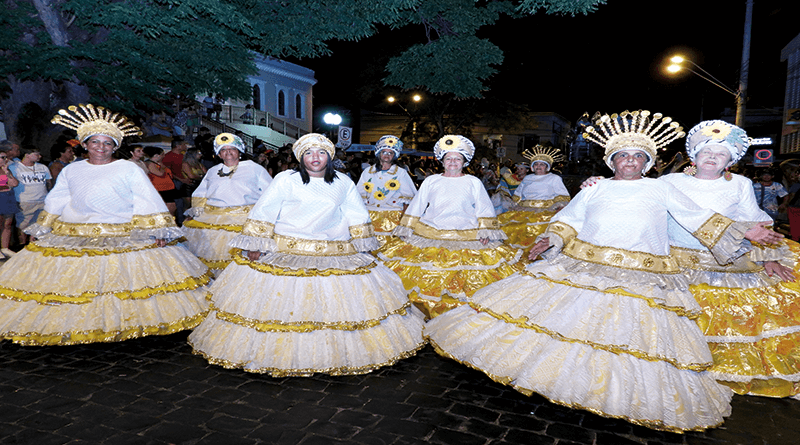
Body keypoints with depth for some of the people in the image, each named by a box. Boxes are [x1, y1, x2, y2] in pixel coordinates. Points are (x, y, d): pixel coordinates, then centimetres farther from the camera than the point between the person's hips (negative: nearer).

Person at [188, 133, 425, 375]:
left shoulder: (344, 183, 11)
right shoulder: (285, 180, 1)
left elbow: (357, 217, 17)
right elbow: (263, 212, 0)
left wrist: (361, 248, 15)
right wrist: (255, 246, -5)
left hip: (336, 254, 3)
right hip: (285, 254, -2)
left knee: (338, 302, -1)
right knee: (285, 302, -6)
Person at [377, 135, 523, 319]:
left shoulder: (474, 183, 11)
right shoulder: (431, 181, 13)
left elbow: (484, 210, 9)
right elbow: (416, 208, 14)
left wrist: (485, 232, -2)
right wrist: (406, 229, 9)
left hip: (466, 239, -1)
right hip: (430, 238, 1)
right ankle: (429, 315, 5)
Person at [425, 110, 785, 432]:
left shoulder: (662, 190, 13)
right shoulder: (593, 190, 14)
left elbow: (701, 219, 17)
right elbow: (568, 221, 15)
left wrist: (744, 233, 13)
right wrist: (550, 240, -2)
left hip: (640, 278, -1)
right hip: (581, 268, 1)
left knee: (632, 330, -10)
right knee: (560, 312, -9)